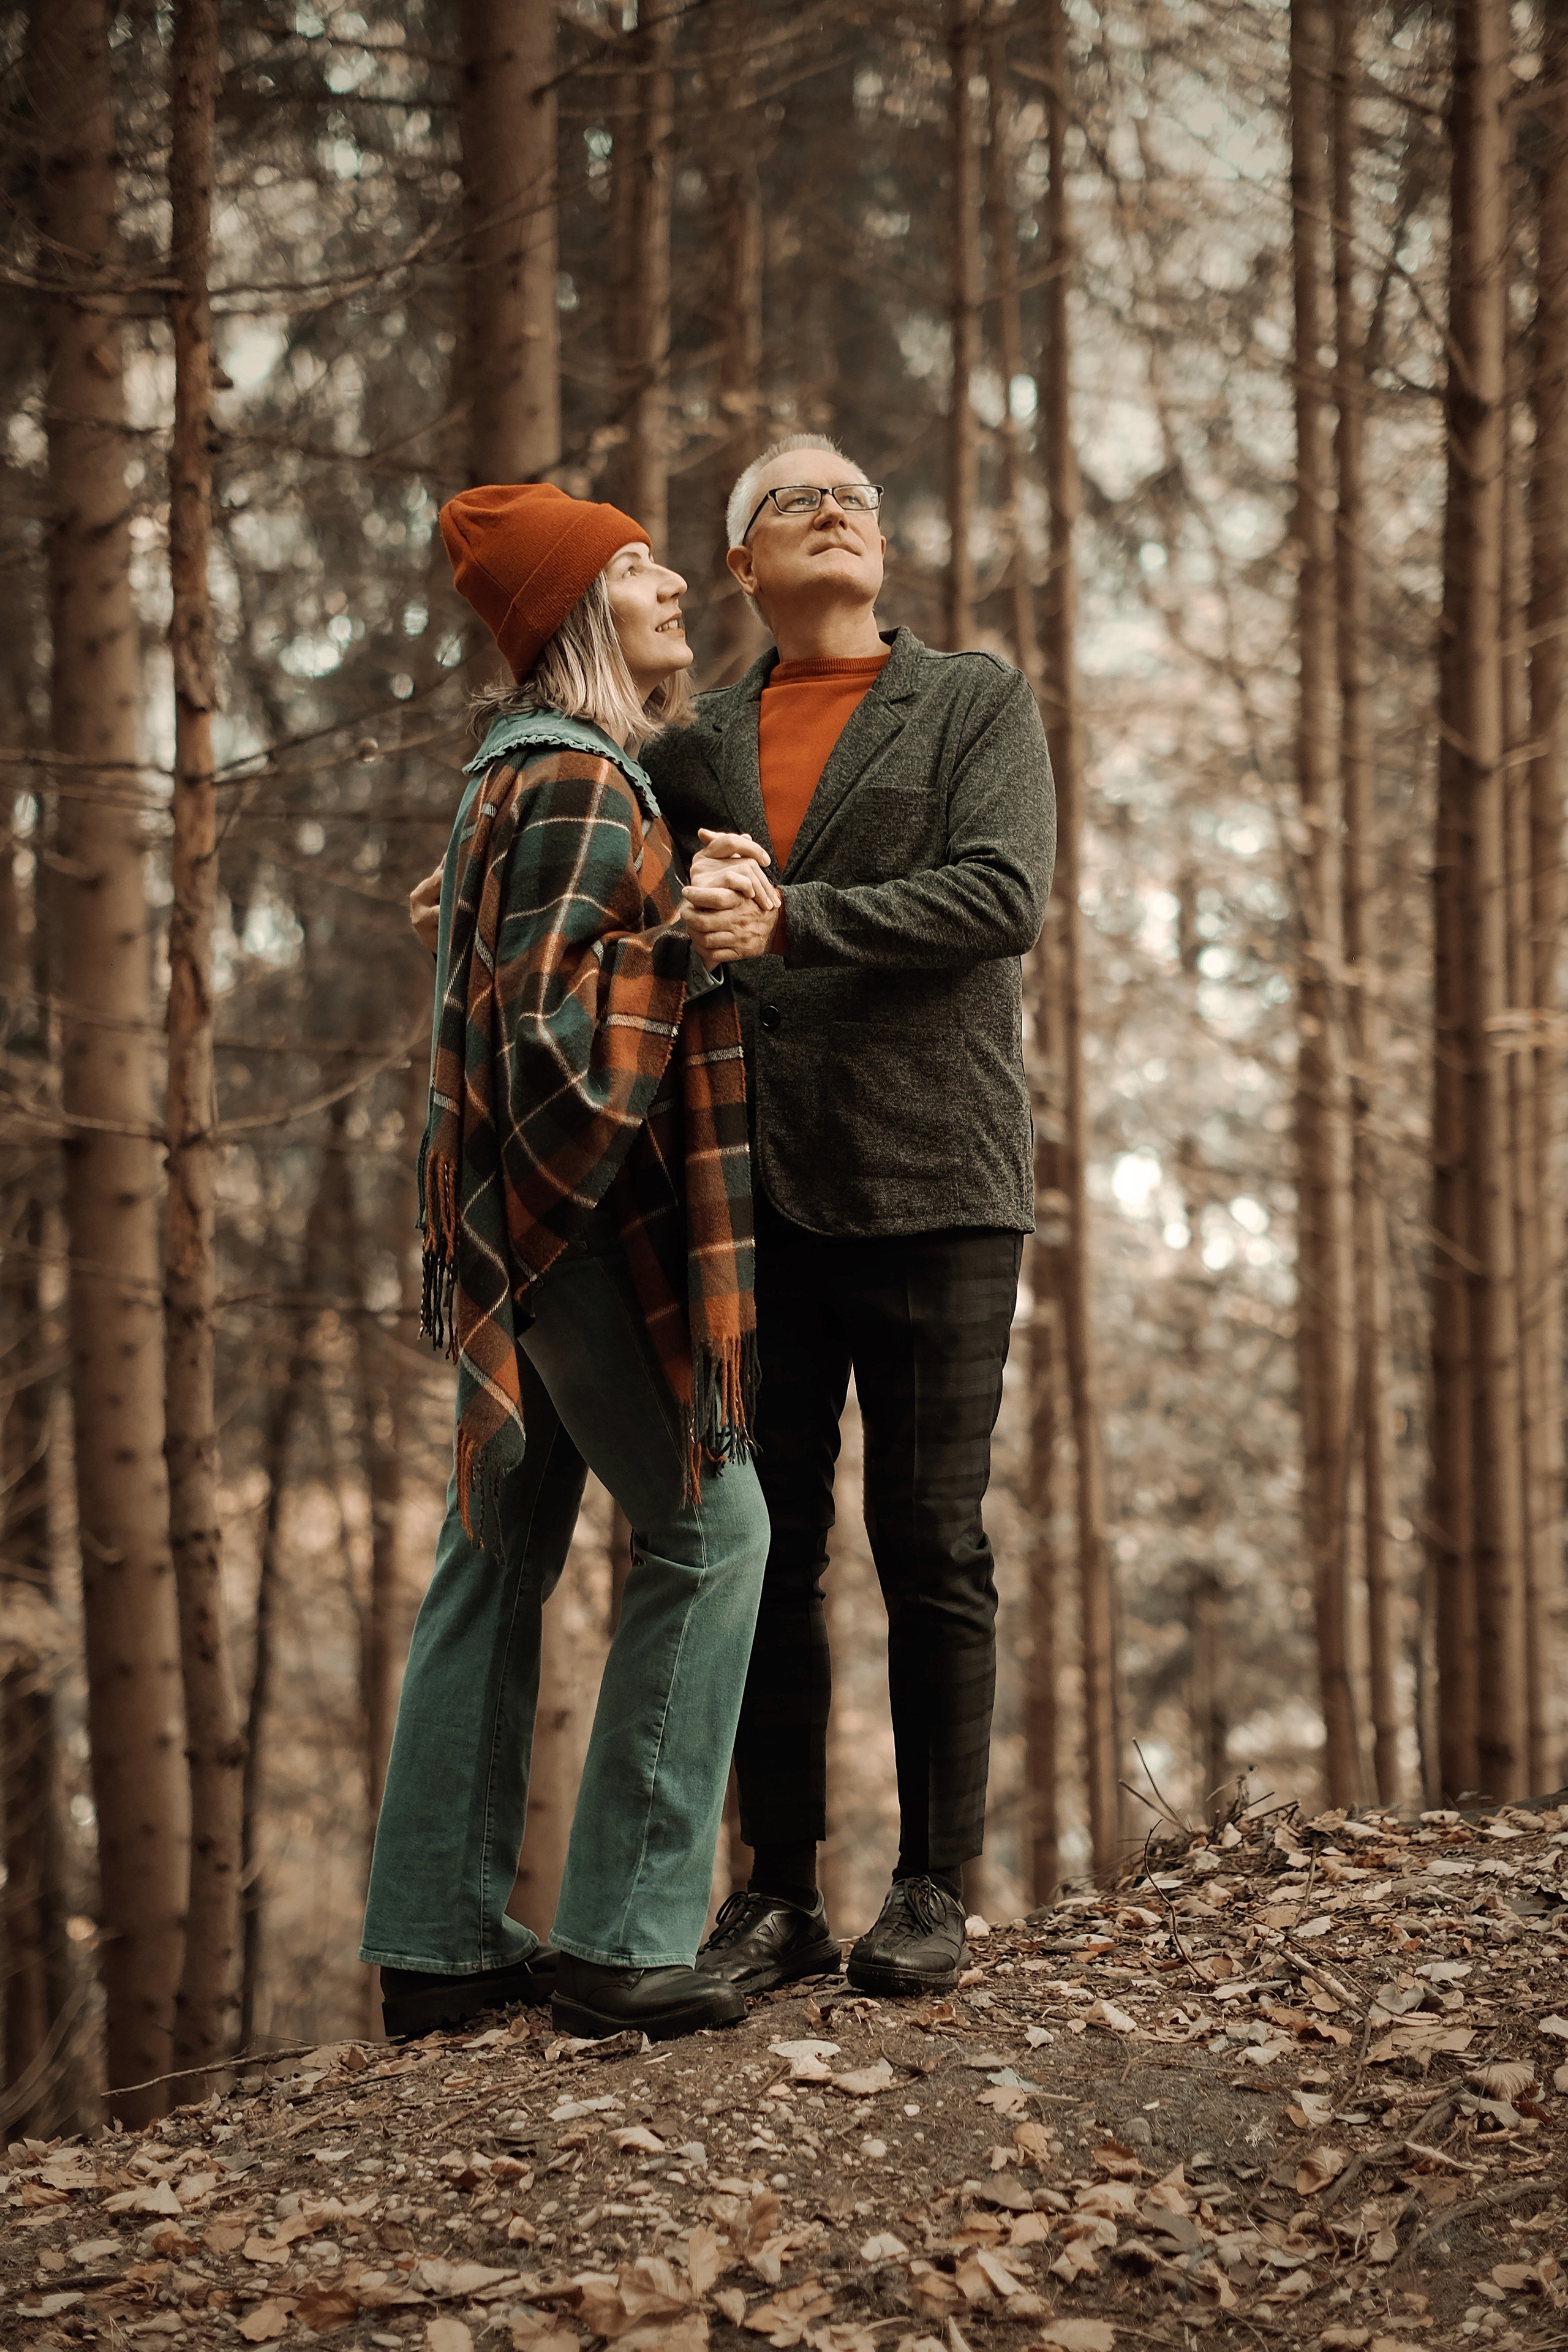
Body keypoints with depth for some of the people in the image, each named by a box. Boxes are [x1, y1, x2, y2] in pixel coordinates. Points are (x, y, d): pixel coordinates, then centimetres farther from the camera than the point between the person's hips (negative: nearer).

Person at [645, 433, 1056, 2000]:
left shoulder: (977, 706, 5)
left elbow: (1004, 898, -11)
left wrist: (789, 919, -19)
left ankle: (933, 1889, 10)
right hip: (754, 1199, 3)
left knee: (931, 1548, 1)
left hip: (932, 1184, -3)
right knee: (765, 1548, 5)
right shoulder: (697, 748, 15)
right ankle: (776, 1891, 13)